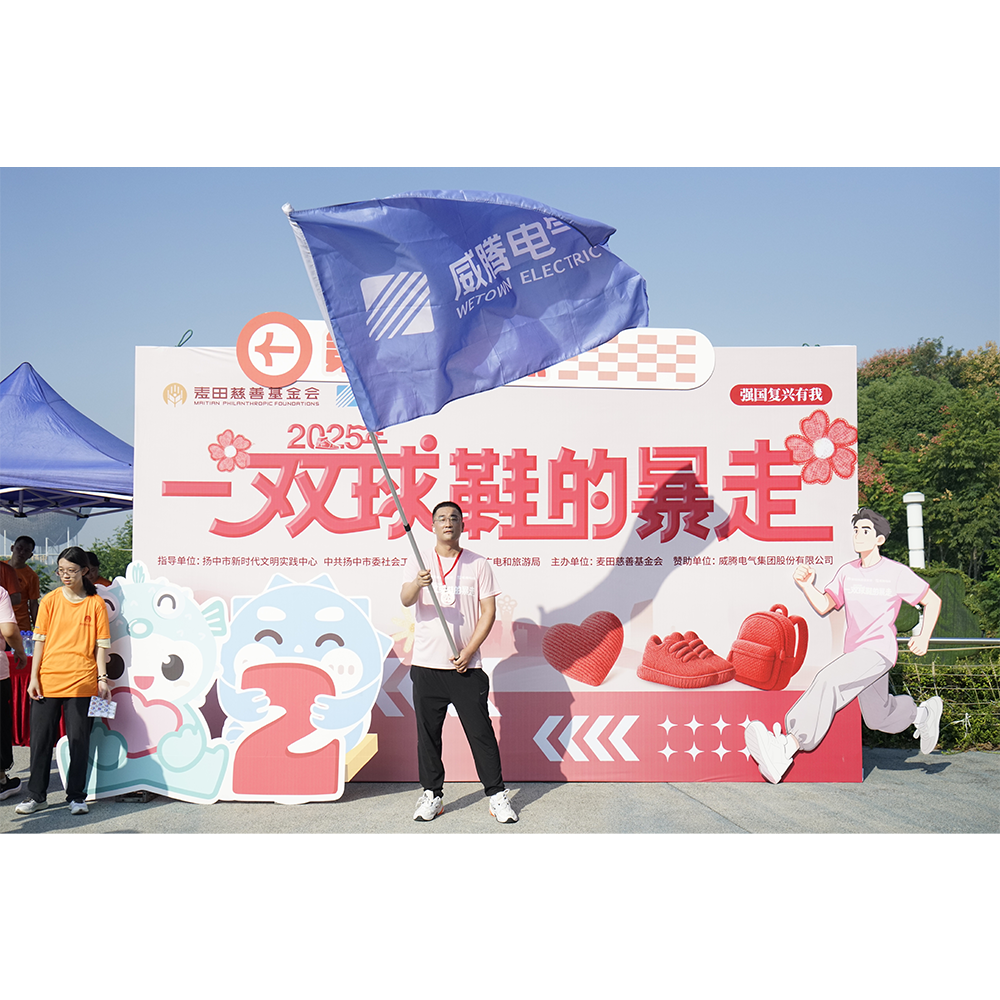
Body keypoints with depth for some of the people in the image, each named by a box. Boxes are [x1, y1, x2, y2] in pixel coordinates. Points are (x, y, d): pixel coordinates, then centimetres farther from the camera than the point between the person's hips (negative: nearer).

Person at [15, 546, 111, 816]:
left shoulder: (96, 603, 2)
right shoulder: (50, 601, 5)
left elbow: (101, 643, 3)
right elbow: (40, 640, 6)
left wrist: (102, 678, -3)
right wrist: (34, 677, 0)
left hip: (81, 682, -2)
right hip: (47, 680, 2)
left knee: (79, 738, 2)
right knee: (41, 737, 7)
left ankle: (76, 796, 13)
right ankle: (36, 795, 19)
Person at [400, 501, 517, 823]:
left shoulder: (478, 564, 5)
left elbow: (488, 611, 3)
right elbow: (405, 600, -10)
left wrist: (469, 651, -8)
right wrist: (417, 584, -34)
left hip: (466, 665, -1)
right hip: (426, 664, 1)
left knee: (481, 731, -1)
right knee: (428, 732, 5)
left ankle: (497, 794, 10)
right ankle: (432, 794, 17)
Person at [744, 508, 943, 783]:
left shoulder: (897, 573, -3)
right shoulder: (847, 572, 11)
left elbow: (933, 601, 6)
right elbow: (824, 605, 6)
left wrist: (924, 637, -5)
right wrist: (806, 585, -12)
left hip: (879, 650, -7)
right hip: (855, 653, 7)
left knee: (829, 680, -32)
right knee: (878, 718, 21)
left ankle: (788, 746, -46)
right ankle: (922, 712, 53)